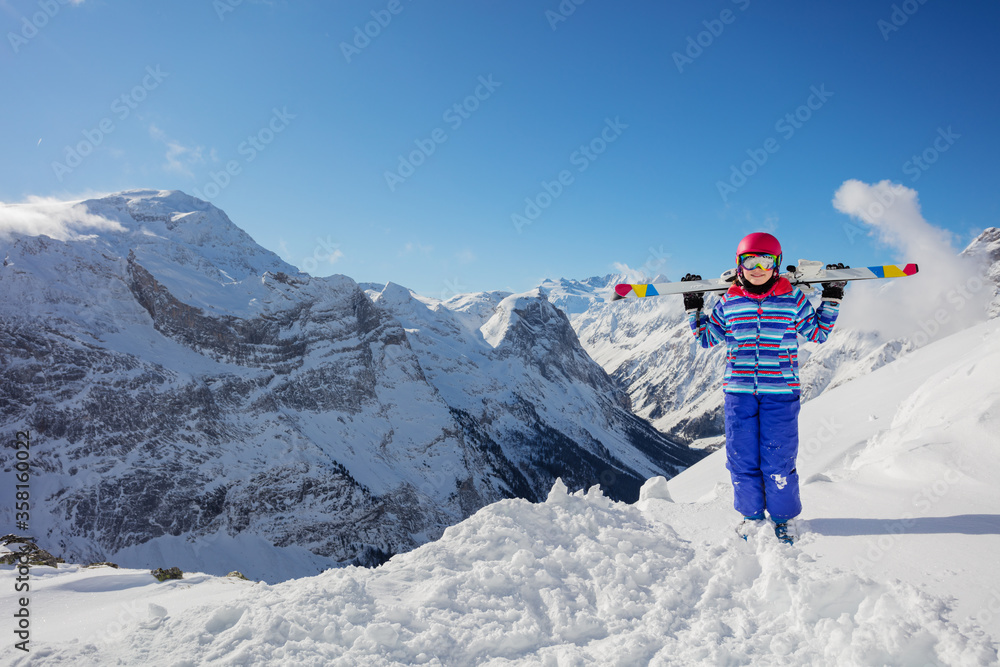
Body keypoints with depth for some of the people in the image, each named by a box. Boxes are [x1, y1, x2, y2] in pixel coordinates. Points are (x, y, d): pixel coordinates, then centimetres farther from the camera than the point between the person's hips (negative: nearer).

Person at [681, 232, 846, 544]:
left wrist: (832, 298, 6)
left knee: (778, 460, 3)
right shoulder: (729, 302, 6)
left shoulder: (792, 298, 3)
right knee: (742, 457, 8)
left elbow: (818, 333, 13)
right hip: (739, 390, 2)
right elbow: (708, 338, 16)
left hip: (780, 392, -1)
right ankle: (751, 513, 28)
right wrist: (693, 309, 6)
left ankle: (782, 518, 23)